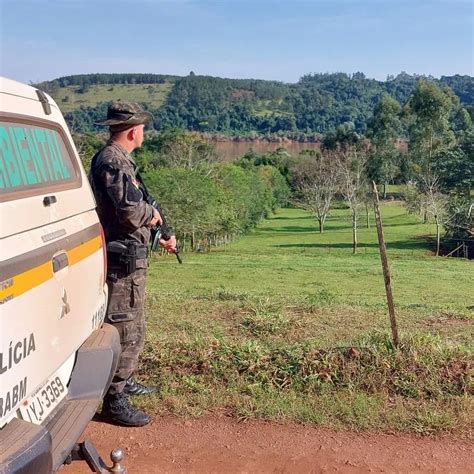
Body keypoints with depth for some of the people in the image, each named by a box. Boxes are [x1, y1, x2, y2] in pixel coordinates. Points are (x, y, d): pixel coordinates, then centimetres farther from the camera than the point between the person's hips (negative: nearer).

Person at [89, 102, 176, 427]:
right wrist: (153, 213, -9)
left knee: (134, 327, 22)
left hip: (131, 259, 11)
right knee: (126, 332, -3)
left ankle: (125, 382, 37)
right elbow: (130, 211, -29)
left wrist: (159, 237, 24)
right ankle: (115, 401, 8)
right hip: (122, 261, -11)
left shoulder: (122, 160, 16)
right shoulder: (112, 162, -17)